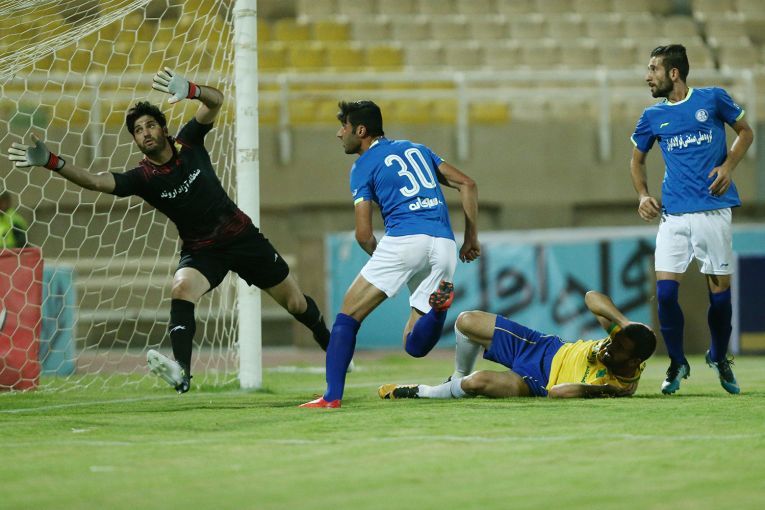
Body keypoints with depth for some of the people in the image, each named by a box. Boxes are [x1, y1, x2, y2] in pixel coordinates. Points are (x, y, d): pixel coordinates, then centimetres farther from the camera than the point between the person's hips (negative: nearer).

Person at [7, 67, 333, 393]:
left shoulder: (188, 144, -8)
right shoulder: (142, 178, -11)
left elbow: (215, 101, -19)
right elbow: (95, 181, -24)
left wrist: (189, 90, -42)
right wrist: (50, 162, -38)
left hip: (241, 235, 1)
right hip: (200, 250, -1)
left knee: (295, 303, 7)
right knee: (181, 288, -34)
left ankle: (330, 345, 35)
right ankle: (181, 372, -46)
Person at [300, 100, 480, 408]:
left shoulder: (363, 166, 8)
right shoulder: (415, 149, 26)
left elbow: (363, 235, 1)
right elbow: (467, 184, 19)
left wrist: (380, 258, 21)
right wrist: (471, 238, 20)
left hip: (404, 239, -5)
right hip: (444, 245, 5)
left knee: (348, 315, 7)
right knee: (415, 345, 8)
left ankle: (332, 396, -3)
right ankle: (438, 304, -22)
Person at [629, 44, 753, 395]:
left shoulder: (713, 99, 1)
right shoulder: (653, 117, 9)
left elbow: (745, 132, 12)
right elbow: (637, 160, 21)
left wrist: (728, 166, -4)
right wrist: (643, 195, 4)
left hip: (713, 211, -2)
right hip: (672, 214, 2)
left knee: (720, 291, 1)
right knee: (665, 291, -9)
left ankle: (719, 356, 26)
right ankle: (677, 363, 8)